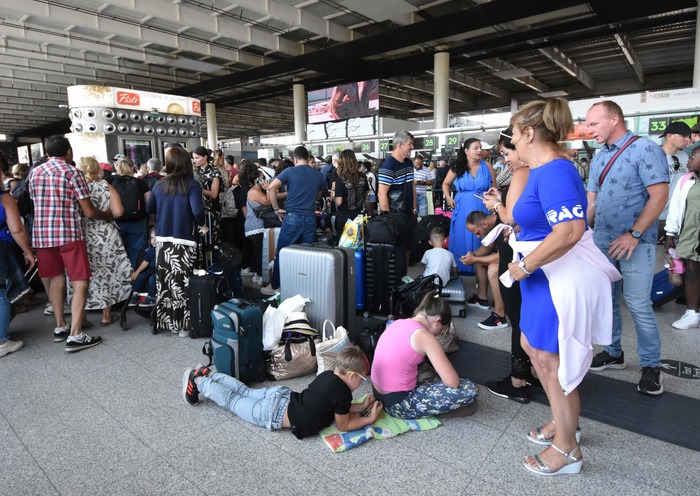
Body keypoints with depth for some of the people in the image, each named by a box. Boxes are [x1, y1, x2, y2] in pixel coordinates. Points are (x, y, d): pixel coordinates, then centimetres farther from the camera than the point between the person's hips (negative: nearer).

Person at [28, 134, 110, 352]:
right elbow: (89, 212, -9)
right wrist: (107, 215, 10)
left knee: (55, 280, 17)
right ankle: (75, 336, -6)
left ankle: (60, 328, 24)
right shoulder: (72, 173, -6)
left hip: (42, 234, 6)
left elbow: (36, 201, 18)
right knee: (80, 284, -2)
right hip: (69, 234, -6)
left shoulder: (34, 173, 10)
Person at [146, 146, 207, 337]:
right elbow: (197, 210, -21)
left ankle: (166, 320, 23)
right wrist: (202, 225, -2)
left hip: (162, 240, 5)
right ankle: (183, 324, 8)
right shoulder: (191, 185, -8)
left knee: (165, 282, 12)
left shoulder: (159, 185, 7)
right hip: (184, 241, -5)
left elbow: (149, 209, 18)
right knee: (183, 283, 1)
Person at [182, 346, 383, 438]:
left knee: (245, 392, 26)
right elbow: (343, 426, -12)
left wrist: (361, 406, 6)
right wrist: (370, 419, -5)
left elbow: (338, 407, 16)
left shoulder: (328, 374, 1)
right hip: (275, 413, -6)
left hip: (280, 394, 6)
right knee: (232, 401, 11)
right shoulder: (343, 392, -25)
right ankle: (197, 380, 22)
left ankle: (207, 375, 35)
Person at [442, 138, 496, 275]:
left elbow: (494, 188, 5)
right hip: (463, 209, 0)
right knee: (461, 240, 4)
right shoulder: (457, 168, 3)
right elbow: (446, 183, 17)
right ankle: (458, 268, 14)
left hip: (482, 208, 0)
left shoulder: (486, 166, 3)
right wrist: (448, 198, 1)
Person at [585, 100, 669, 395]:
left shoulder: (645, 149, -7)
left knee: (638, 305, -5)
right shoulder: (599, 158, 14)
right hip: (602, 241, 7)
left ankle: (651, 365, 13)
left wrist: (634, 234, -19)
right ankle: (613, 353, 28)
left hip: (636, 242, -7)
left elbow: (660, 196, -14)